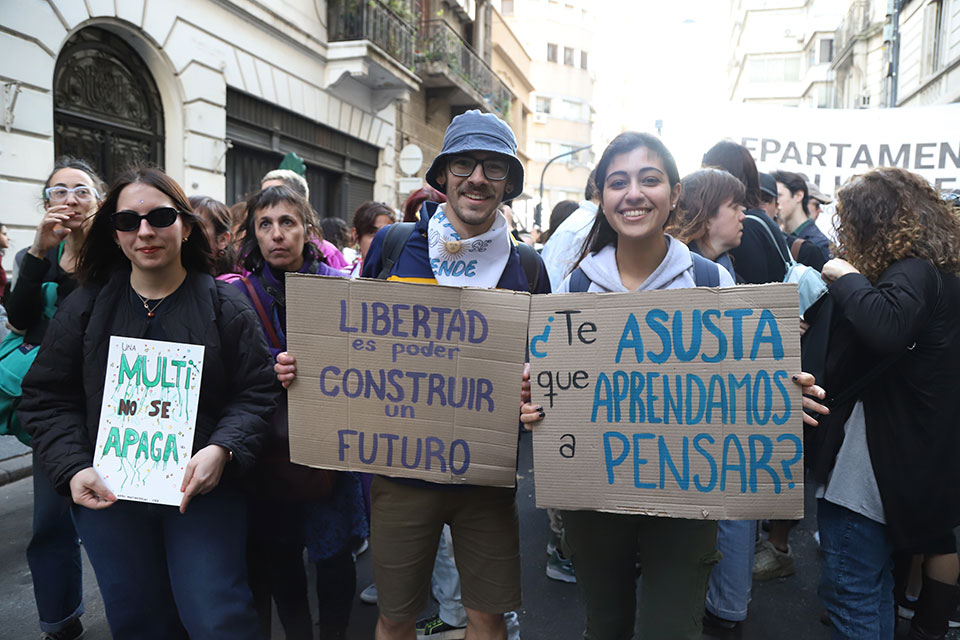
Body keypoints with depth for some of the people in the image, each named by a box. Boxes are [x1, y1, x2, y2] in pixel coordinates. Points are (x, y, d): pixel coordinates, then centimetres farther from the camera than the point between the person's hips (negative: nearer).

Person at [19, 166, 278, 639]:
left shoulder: (225, 306, -2)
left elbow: (255, 392, -5)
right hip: (107, 496, 3)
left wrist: (221, 449, -20)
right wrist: (72, 469, -8)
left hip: (203, 492, -2)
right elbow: (47, 399, 6)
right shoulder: (84, 308, 4)